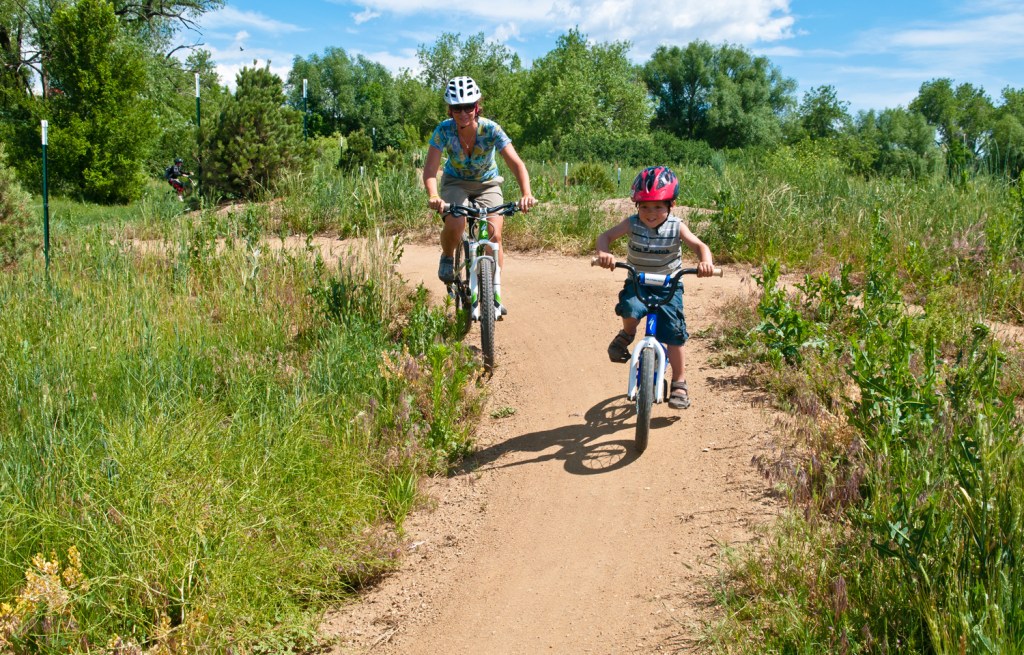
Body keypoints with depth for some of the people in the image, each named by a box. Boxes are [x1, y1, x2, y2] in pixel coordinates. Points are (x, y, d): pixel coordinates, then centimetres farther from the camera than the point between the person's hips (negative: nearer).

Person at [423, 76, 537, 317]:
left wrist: (527, 194, -50)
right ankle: (447, 257, 5)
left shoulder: (491, 130, -26)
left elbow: (516, 163, -33)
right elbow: (430, 168, -30)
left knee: (494, 235, -17)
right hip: (456, 182, 0)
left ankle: (496, 294, -2)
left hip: (487, 184, 0)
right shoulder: (444, 130, -24)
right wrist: (433, 196, -50)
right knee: (455, 225, -29)